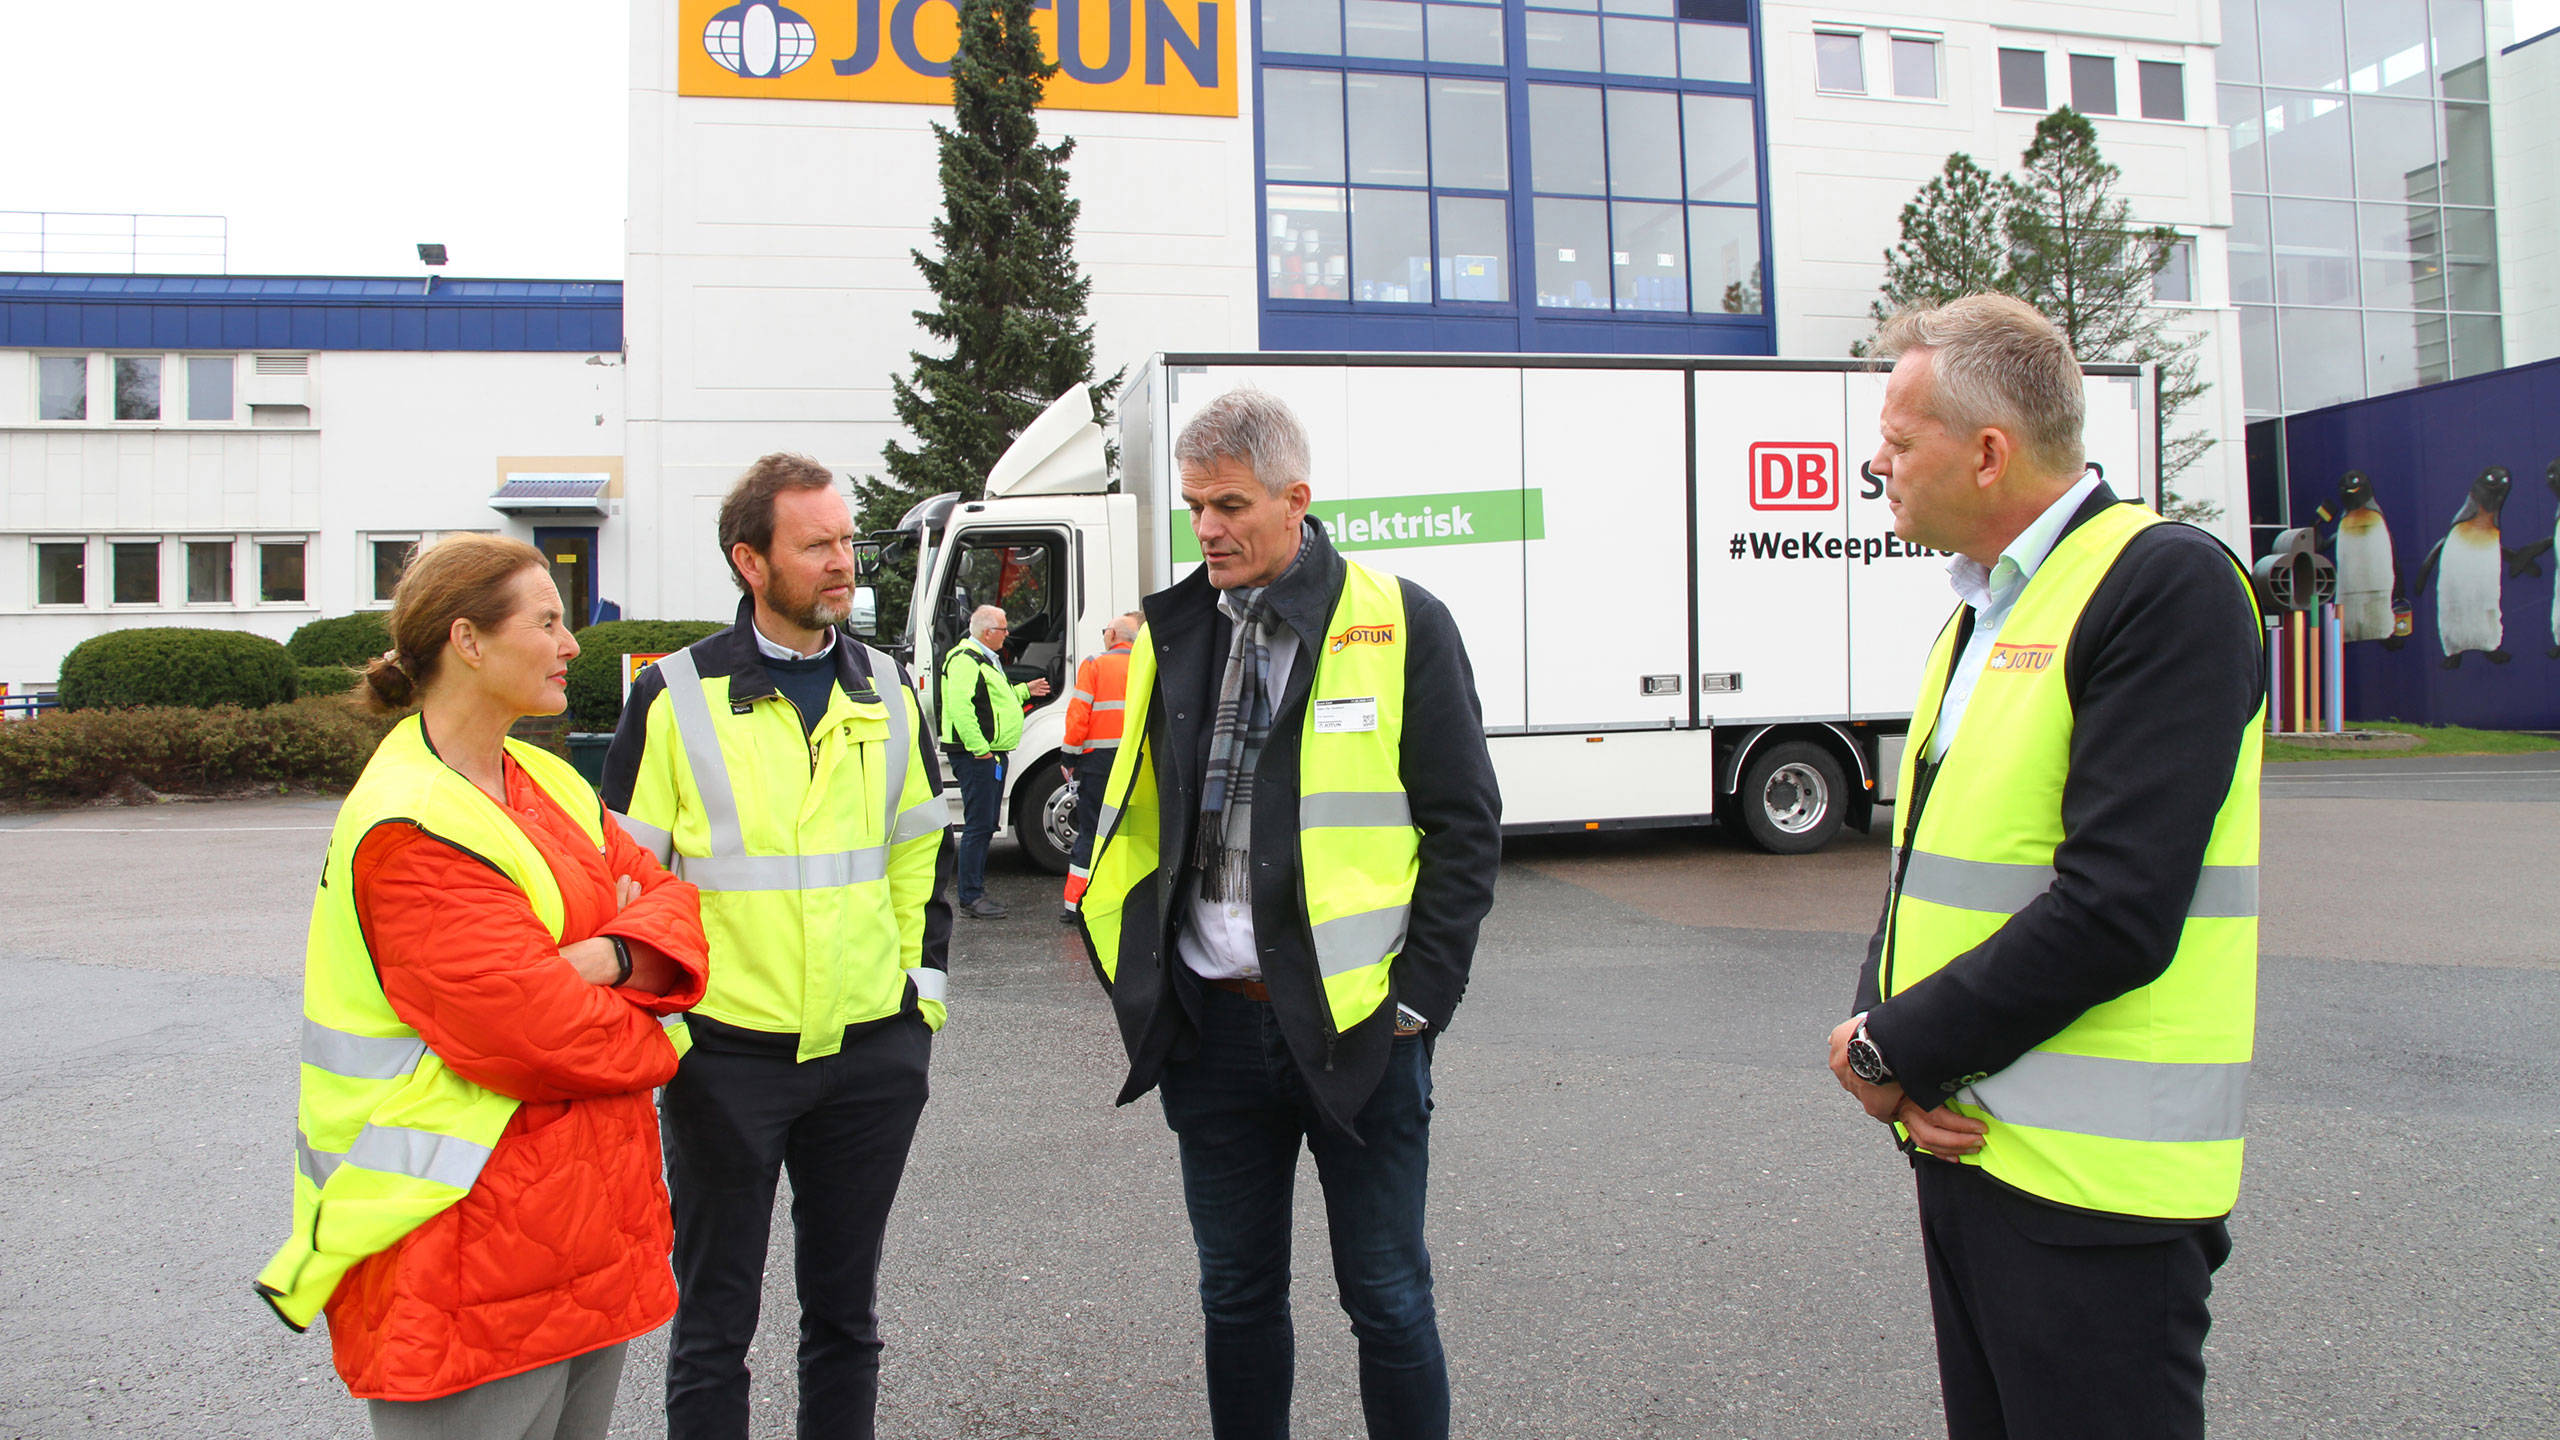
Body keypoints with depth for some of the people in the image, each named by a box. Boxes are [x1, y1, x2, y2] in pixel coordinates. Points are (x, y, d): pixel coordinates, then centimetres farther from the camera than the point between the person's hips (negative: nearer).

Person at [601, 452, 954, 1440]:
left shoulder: (886, 690, 6)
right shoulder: (678, 695, -5)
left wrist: (924, 984, 8)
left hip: (873, 1053, 3)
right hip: (726, 1054, -3)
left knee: (845, 1310, 16)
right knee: (715, 1321, 11)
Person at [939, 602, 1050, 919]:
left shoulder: (986, 659, 20)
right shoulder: (965, 660, -15)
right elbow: (960, 706, -25)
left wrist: (1024, 691, 28)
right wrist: (979, 748, -26)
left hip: (992, 754, 11)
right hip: (977, 755, -11)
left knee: (985, 826, 14)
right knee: (978, 825, -9)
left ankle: (976, 892, 21)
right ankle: (970, 898, -5)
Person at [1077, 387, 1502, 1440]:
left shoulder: (1401, 624, -5)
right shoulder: (1173, 633, 7)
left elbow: (1465, 826, -5)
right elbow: (1136, 815, 15)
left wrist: (1418, 996, -9)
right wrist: (1137, 975, 7)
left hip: (1356, 1024, -4)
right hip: (1210, 1024, 4)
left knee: (1387, 1300, 8)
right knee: (1237, 1292, 16)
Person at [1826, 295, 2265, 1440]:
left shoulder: (2168, 583, -15)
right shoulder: (1979, 611, 14)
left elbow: (2116, 908, -24)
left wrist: (1895, 1050, -14)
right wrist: (1881, 1033, -4)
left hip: (2091, 1179, -8)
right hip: (1958, 1135, 9)